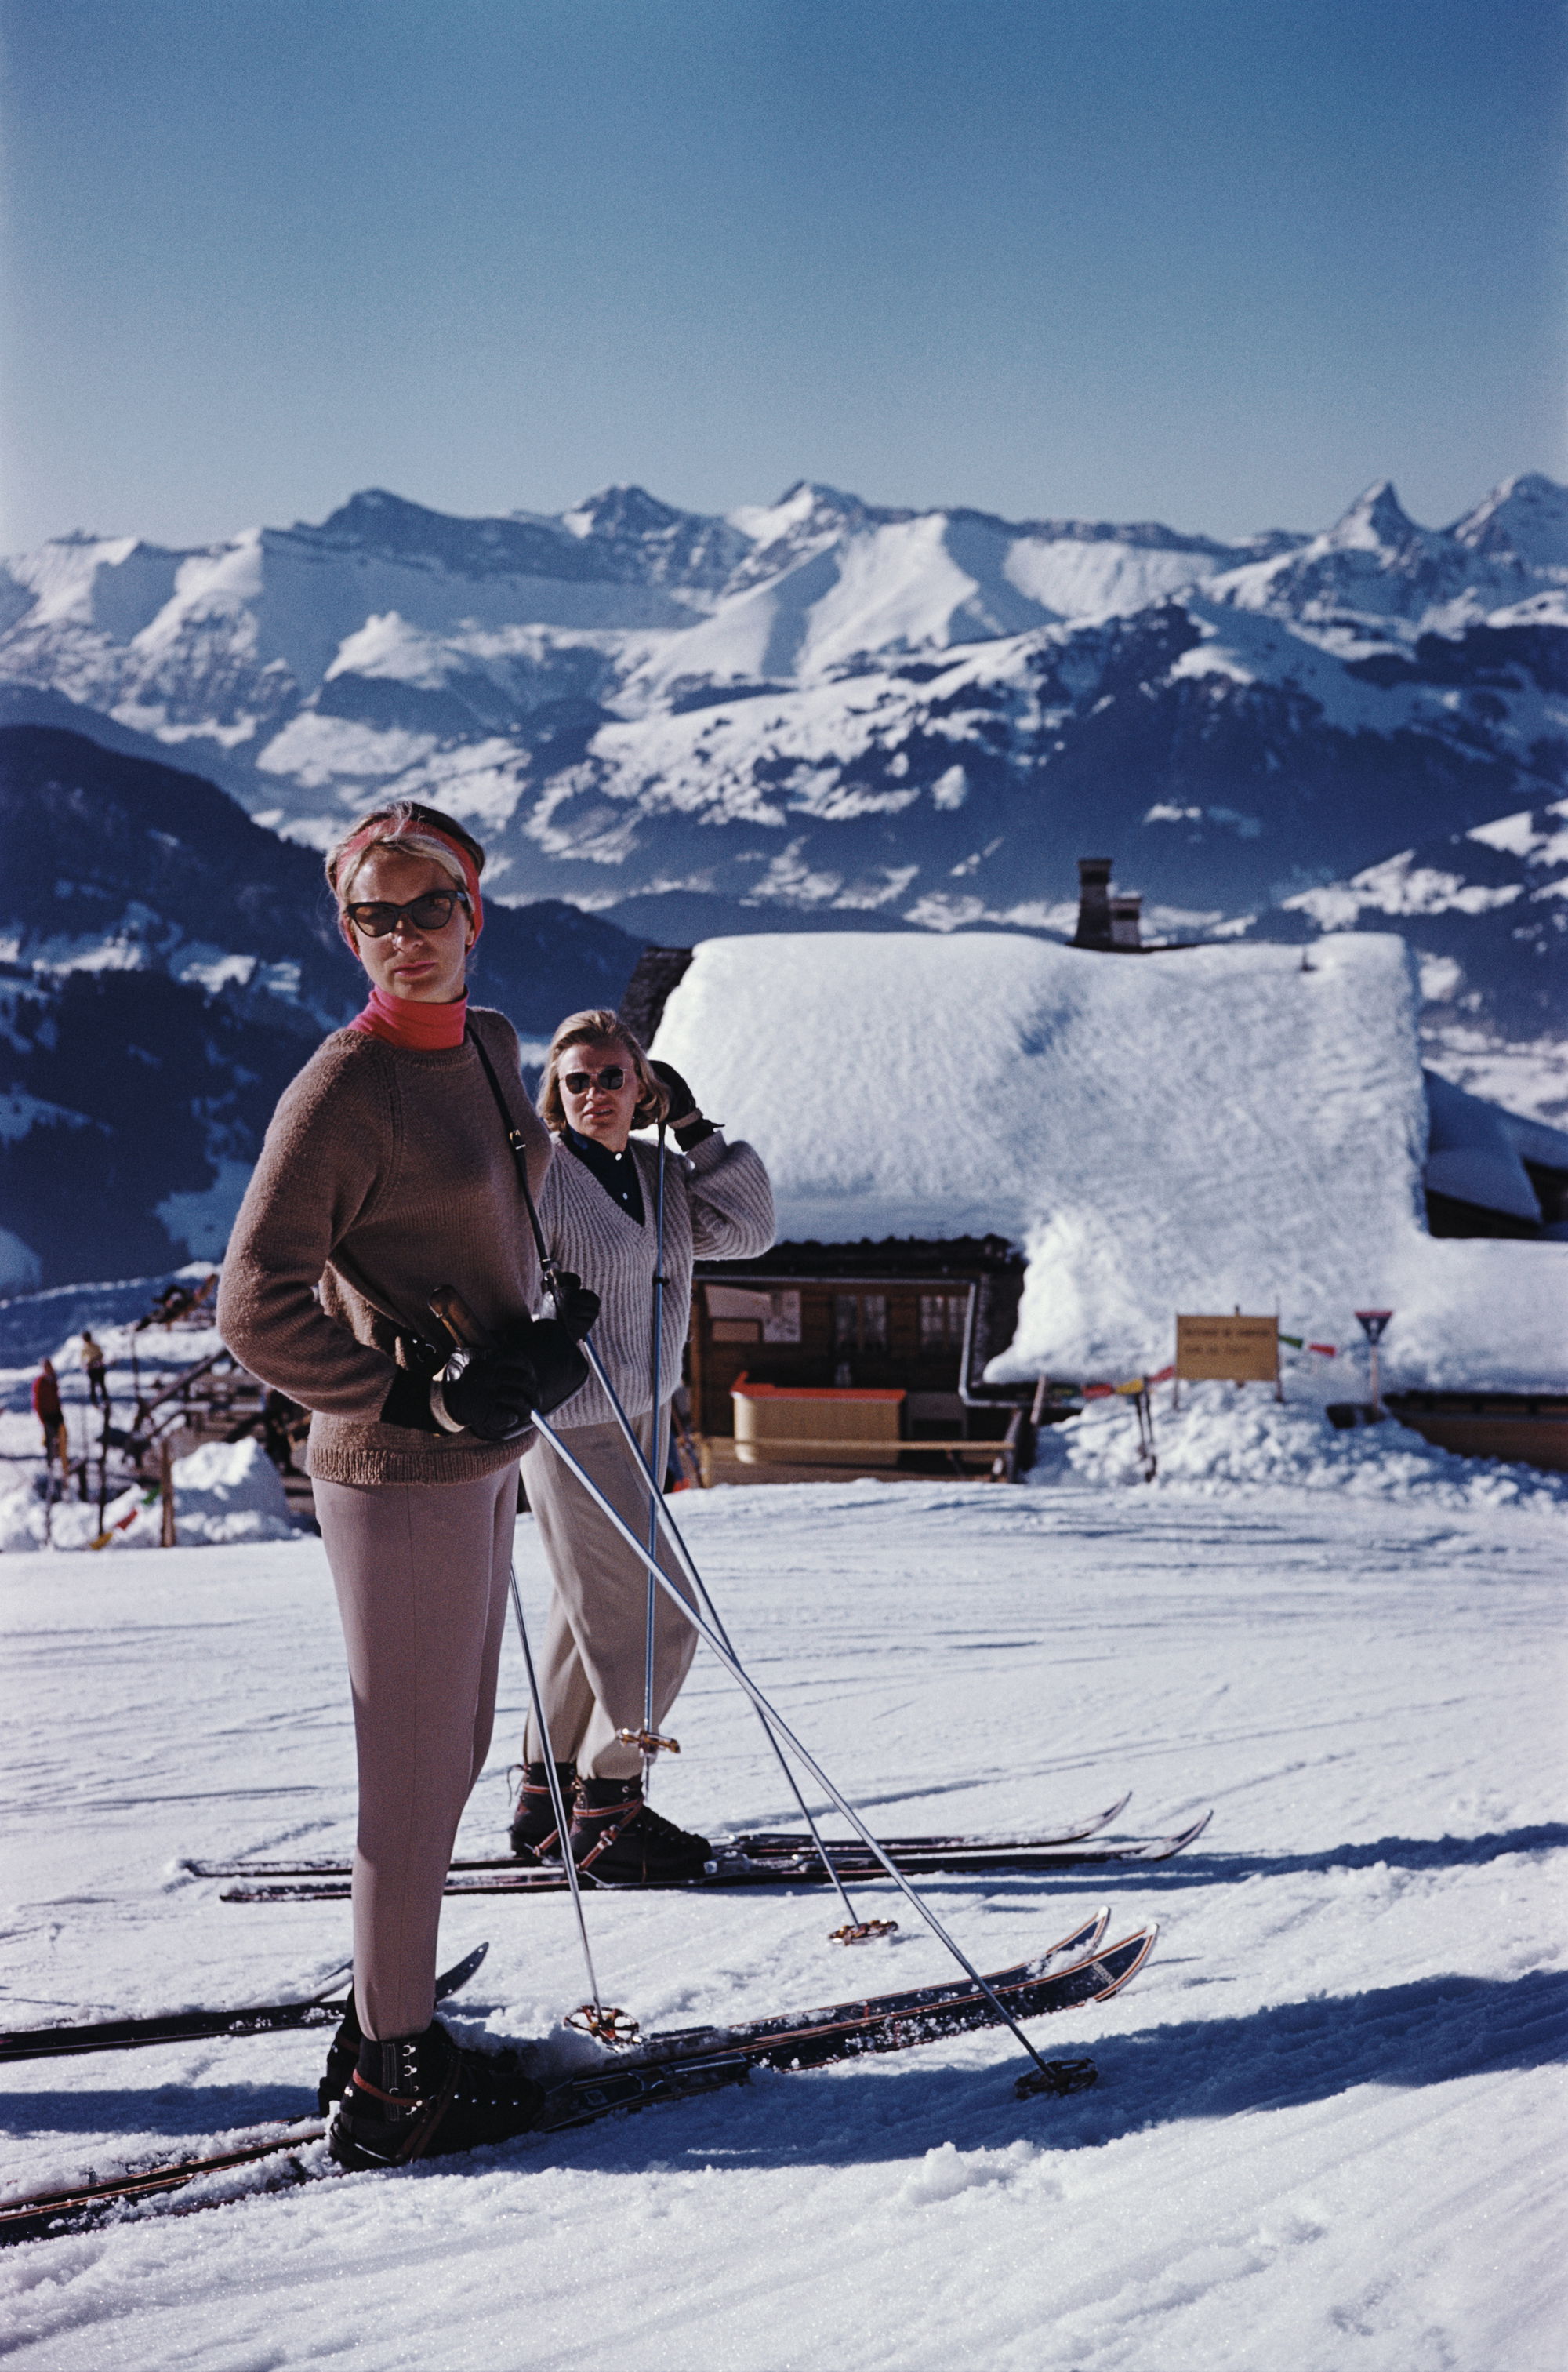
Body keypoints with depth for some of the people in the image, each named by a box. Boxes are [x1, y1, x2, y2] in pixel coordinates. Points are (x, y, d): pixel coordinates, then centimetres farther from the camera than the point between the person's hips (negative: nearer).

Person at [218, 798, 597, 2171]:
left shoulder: (487, 1045, 8)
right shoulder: (346, 1088, -17)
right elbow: (258, 1311, -18)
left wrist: (540, 1342, 6)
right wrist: (413, 1397, -19)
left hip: (477, 1455, 9)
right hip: (400, 1476, -9)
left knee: (451, 1759, 18)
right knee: (417, 1779, -1)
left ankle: (391, 2027, 32)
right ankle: (391, 2081, 11)